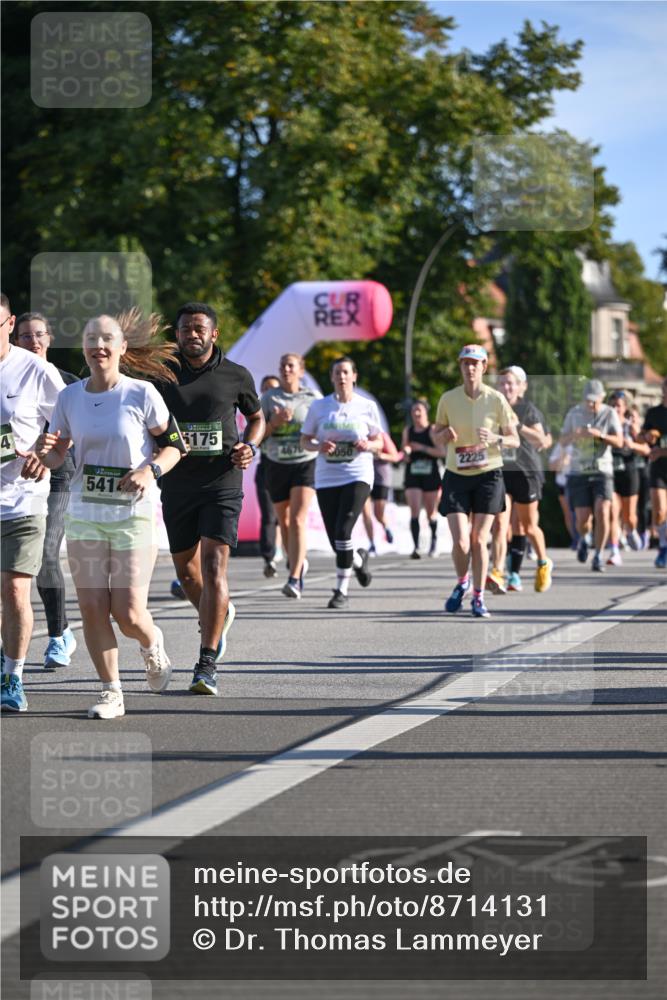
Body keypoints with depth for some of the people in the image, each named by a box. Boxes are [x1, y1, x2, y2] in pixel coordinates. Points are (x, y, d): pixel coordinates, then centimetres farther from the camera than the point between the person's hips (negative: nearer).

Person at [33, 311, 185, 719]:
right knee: (92, 609, -2)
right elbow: (56, 455, 11)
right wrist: (46, 452, -12)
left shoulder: (141, 394, -7)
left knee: (128, 613, -8)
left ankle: (152, 645, 27)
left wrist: (151, 470, -18)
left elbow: (175, 444, 1)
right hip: (84, 515, 3)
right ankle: (112, 693, 10)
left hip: (135, 513, -3)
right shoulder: (70, 397, 3)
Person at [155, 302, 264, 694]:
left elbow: (257, 416, 17)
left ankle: (207, 664, -13)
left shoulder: (236, 376, 1)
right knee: (186, 568, 14)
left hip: (222, 483, -3)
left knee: (214, 568, -14)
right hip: (177, 483, 3)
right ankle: (219, 616, 46)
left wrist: (250, 447, -3)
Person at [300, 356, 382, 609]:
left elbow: (379, 443, 10)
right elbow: (305, 440, 8)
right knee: (335, 539, 2)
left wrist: (368, 445, -12)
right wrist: (319, 446, -13)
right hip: (326, 478, 2)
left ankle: (342, 589, -9)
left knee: (343, 530, -18)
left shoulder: (367, 407, 3)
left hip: (357, 476, -2)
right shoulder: (319, 406, 5)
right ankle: (358, 558, 39)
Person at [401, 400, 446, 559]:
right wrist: (406, 452, -5)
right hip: (412, 475, 2)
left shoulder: (433, 430, -4)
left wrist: (422, 448, -18)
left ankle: (434, 539, 37)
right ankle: (416, 547, -15)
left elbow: (442, 452, -11)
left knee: (431, 512, 10)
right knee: (414, 511, -12)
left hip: (430, 475, -2)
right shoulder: (407, 431, 8)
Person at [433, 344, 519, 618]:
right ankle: (462, 582, 22)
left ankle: (479, 597, 13)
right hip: (456, 475, 1)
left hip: (488, 475, -1)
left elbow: (514, 439, 0)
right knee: (461, 542, -8)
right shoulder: (448, 399, 0)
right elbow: (436, 434, 11)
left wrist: (495, 439, -21)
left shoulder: (496, 399, -4)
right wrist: (444, 435, -13)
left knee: (479, 541, -3)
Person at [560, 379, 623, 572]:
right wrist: (574, 435, -18)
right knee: (582, 519, -5)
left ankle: (598, 557, -3)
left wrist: (600, 435, -24)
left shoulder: (609, 414, 0)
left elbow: (619, 442, -7)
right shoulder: (574, 413, 3)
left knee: (602, 513, -17)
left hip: (602, 471, -1)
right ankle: (583, 539, 31)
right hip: (578, 471, 1)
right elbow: (563, 441, 5)